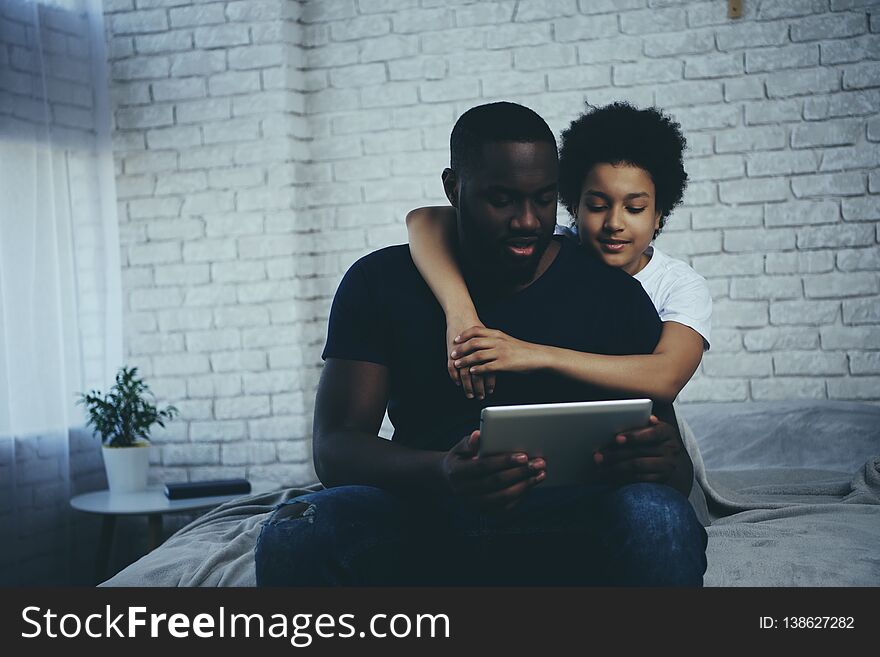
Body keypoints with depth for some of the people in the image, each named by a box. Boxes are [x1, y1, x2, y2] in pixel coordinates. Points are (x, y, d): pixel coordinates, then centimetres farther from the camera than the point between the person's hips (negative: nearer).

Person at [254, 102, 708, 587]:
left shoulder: (613, 293, 6)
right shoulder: (381, 284, 6)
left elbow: (676, 470, 5)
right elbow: (332, 449, -3)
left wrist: (666, 464, -23)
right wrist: (441, 473, -26)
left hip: (570, 524, 0)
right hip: (424, 518, 0)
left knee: (659, 518, -34)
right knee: (293, 532, -30)